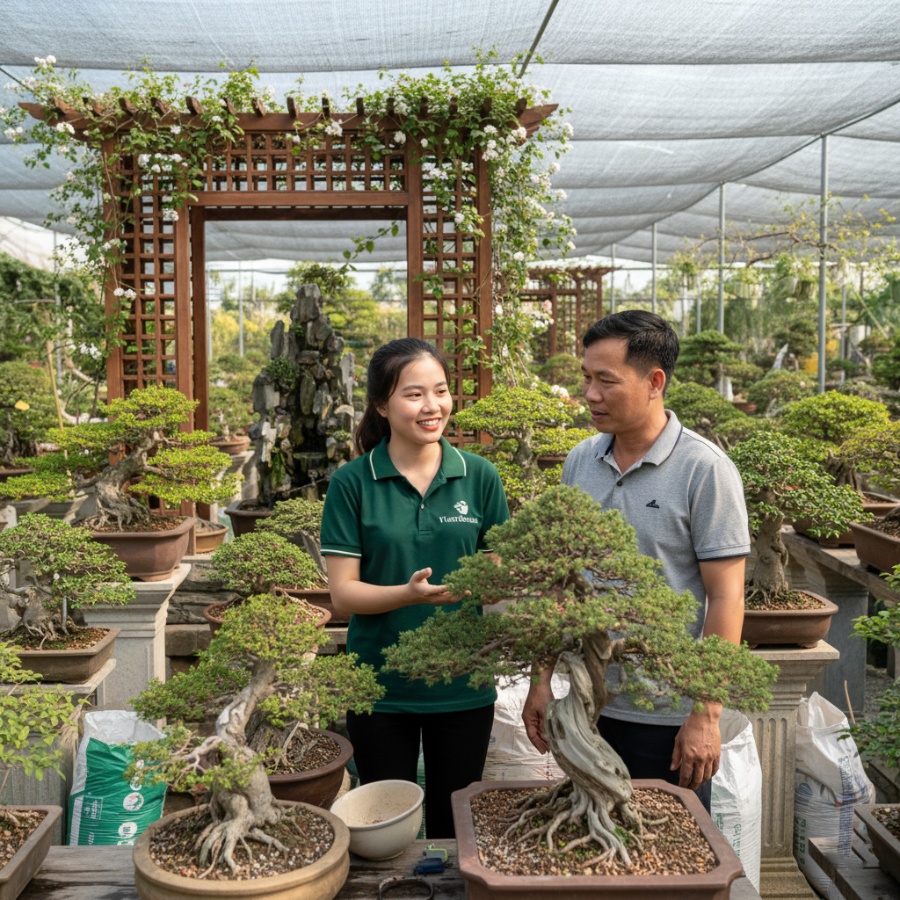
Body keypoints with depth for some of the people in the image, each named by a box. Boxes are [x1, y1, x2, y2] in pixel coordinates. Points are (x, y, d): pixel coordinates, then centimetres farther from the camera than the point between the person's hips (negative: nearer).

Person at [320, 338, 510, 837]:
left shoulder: (479, 476, -3)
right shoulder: (352, 483, -8)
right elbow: (342, 593, -9)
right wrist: (409, 594, -26)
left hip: (463, 686, 1)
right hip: (380, 688, -1)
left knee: (454, 827, 18)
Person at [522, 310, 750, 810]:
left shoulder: (704, 469, -13)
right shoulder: (579, 461, 3)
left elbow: (725, 598, -13)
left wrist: (707, 715, -14)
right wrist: (543, 679, 7)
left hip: (668, 719, -5)